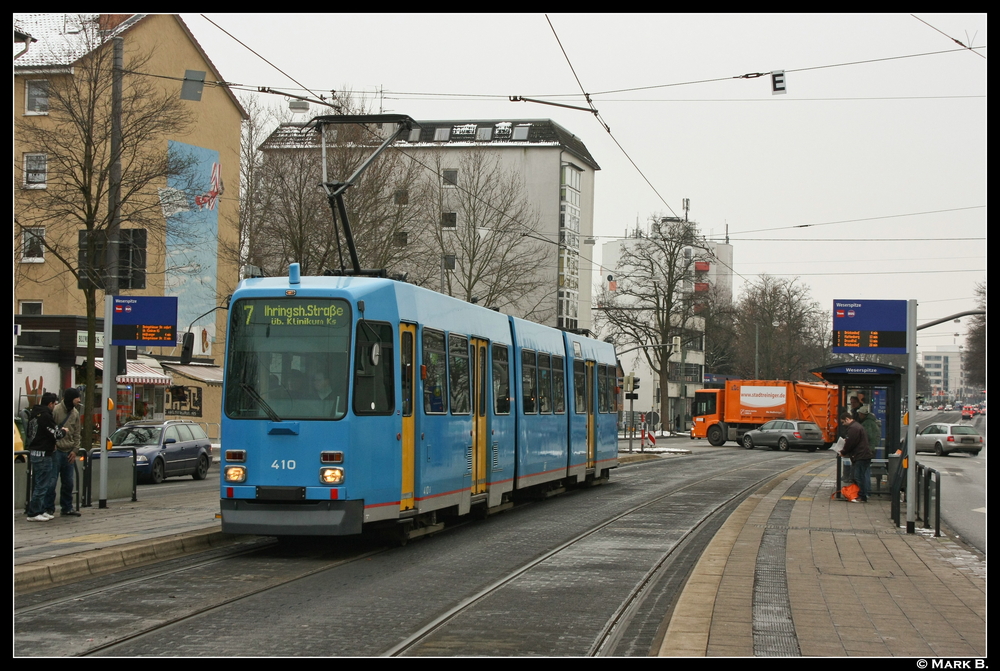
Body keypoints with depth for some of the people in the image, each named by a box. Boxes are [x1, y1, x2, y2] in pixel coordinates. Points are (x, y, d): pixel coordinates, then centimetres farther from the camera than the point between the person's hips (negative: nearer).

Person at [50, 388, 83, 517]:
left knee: (68, 482, 10)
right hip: (56, 451, -6)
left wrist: (75, 450, 5)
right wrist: (52, 444, -13)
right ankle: (49, 509, 3)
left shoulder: (75, 413, 10)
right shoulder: (55, 410, -11)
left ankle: (67, 508, 19)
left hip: (69, 453, 6)